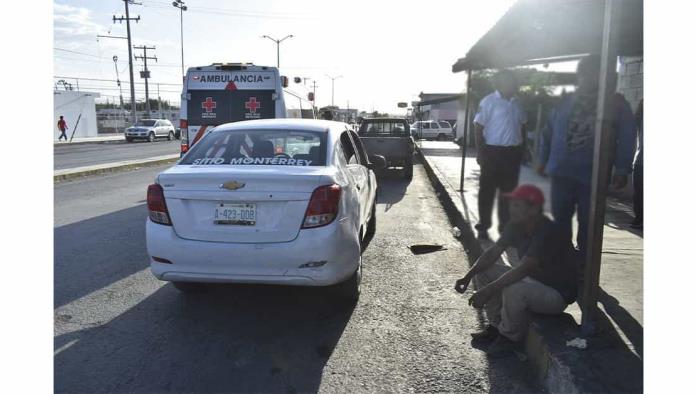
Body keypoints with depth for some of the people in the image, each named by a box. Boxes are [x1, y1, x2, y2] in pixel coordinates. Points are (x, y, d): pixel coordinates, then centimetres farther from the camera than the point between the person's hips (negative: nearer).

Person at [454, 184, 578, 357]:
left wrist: (488, 291, -39)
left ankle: (511, 338, -7)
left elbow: (522, 270, -36)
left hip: (558, 293, -8)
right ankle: (496, 326, 9)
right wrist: (468, 277, -17)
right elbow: (493, 252, -4)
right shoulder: (516, 226, -5)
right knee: (484, 271, -2)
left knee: (513, 290, -35)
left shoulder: (548, 232, -30)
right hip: (533, 281, 8)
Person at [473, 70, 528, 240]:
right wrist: (481, 151, -14)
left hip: (513, 153, 6)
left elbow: (522, 125, 20)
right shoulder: (489, 102, -7)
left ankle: (505, 225, 23)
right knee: (487, 191, 1)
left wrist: (523, 147, 13)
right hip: (493, 151, -6)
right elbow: (479, 127, -10)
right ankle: (483, 226, 11)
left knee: (509, 191, 11)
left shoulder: (517, 103, 11)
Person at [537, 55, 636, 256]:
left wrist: (622, 170, -9)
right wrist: (543, 160, 8)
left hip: (593, 175, -2)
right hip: (561, 171, 2)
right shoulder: (567, 101, 8)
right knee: (560, 218, 10)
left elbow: (627, 138, -2)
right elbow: (549, 131, 11)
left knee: (588, 223, 7)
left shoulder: (616, 102, 2)